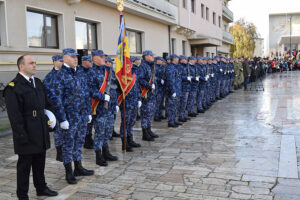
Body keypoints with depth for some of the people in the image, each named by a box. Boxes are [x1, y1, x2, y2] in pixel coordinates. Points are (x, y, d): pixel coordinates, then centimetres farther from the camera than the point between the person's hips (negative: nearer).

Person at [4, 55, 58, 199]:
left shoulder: (38, 83, 11)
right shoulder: (13, 87, -13)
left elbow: (46, 103, 22)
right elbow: (15, 116, -16)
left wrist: (49, 116, 11)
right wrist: (22, 136, -18)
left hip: (40, 133, 7)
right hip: (26, 135, -7)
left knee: (40, 162, 19)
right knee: (24, 165, 6)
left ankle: (41, 188, 34)